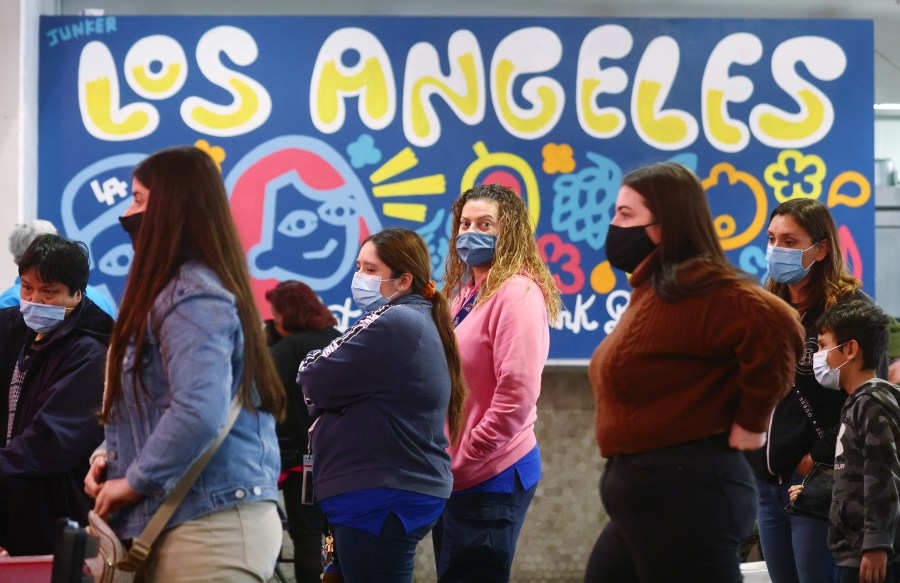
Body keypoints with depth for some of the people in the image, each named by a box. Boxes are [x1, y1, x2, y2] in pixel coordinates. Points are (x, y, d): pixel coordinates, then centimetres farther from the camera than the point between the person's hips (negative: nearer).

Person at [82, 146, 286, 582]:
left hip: (209, 528, -10)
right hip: (207, 519, 10)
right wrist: (108, 455, 9)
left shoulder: (192, 298, -15)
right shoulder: (174, 290, 17)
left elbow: (199, 412, -27)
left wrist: (135, 481, -15)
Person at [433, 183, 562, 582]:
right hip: (457, 475, 9)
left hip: (491, 477, -9)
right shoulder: (467, 294, 13)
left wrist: (462, 463, -16)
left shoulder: (517, 293, -13)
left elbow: (516, 396, -20)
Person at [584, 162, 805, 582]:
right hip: (646, 492, 11)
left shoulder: (699, 291, -17)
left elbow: (777, 327, -31)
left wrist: (751, 421, -21)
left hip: (685, 492, -11)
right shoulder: (652, 290, 16)